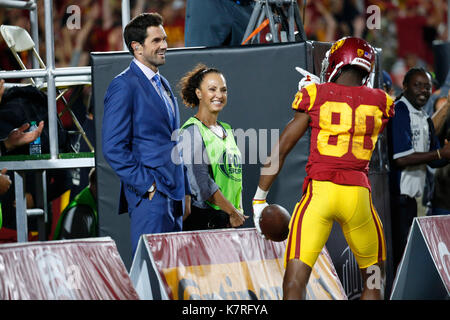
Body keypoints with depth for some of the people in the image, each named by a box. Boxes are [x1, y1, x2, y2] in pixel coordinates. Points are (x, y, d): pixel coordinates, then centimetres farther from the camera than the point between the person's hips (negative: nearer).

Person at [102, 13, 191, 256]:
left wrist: (184, 191, 18)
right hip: (150, 197, -9)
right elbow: (113, 147, -15)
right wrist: (146, 185, -16)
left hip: (173, 194, 9)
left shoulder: (162, 84, 19)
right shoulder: (123, 86, -9)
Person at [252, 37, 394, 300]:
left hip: (319, 189, -2)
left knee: (295, 278, -6)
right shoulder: (381, 103, 10)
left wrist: (260, 199, 9)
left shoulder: (315, 96, 4)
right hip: (358, 193, 2)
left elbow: (281, 149, 3)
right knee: (374, 278, 20)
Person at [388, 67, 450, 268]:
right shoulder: (399, 112, -11)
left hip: (411, 197, 9)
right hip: (397, 196, -9)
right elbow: (400, 159, -20)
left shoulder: (425, 119, 18)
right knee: (398, 253, -9)